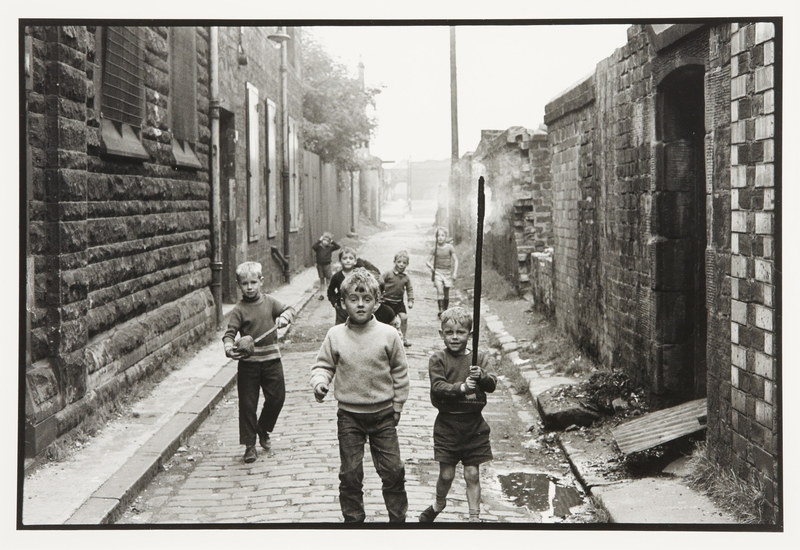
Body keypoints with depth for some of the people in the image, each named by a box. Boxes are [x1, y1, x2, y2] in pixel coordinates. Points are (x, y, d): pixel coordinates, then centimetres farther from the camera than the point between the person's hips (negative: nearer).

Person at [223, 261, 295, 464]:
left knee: (277, 396, 5)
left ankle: (263, 430, 31)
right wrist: (230, 348, -33)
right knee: (247, 404, 1)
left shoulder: (269, 302, 5)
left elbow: (289, 310, 13)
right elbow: (229, 333, -12)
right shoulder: (238, 310, -6)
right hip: (248, 362, -3)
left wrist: (284, 317, -11)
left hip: (271, 358, 3)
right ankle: (249, 445, 10)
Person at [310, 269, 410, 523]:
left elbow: (400, 373, 2)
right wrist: (319, 382, -18)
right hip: (349, 416, 0)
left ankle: (399, 519, 21)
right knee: (350, 474, 7)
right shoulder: (335, 335, -4)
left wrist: (397, 406, 4)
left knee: (393, 471, 5)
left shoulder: (388, 334, -6)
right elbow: (323, 366, 4)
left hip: (383, 415, 0)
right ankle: (353, 520, 22)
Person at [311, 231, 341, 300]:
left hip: (327, 265, 0)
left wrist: (332, 242, -15)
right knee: (322, 280, 10)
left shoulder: (330, 247, -1)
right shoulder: (318, 247, -4)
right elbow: (313, 247, -23)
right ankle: (321, 294, 17)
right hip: (320, 265, 0)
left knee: (329, 279, 2)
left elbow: (338, 247, -11)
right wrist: (319, 241, -23)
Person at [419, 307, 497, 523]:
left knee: (472, 473, 5)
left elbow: (492, 385, -4)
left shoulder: (478, 358, 3)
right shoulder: (438, 359, -4)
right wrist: (461, 388, -30)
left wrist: (482, 376, -25)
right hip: (447, 423, -1)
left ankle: (475, 516, 16)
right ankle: (438, 504, 35)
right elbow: (437, 386, -15)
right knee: (446, 473, 8)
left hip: (474, 424, 1)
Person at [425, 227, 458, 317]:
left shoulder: (450, 247, -4)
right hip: (437, 272, 0)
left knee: (446, 294, 8)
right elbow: (431, 260, 7)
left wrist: (455, 272, -10)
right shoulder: (435, 248, 0)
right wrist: (430, 265, -16)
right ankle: (440, 310, -18)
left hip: (447, 272, 0)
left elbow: (455, 260, -2)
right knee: (439, 290, -19)